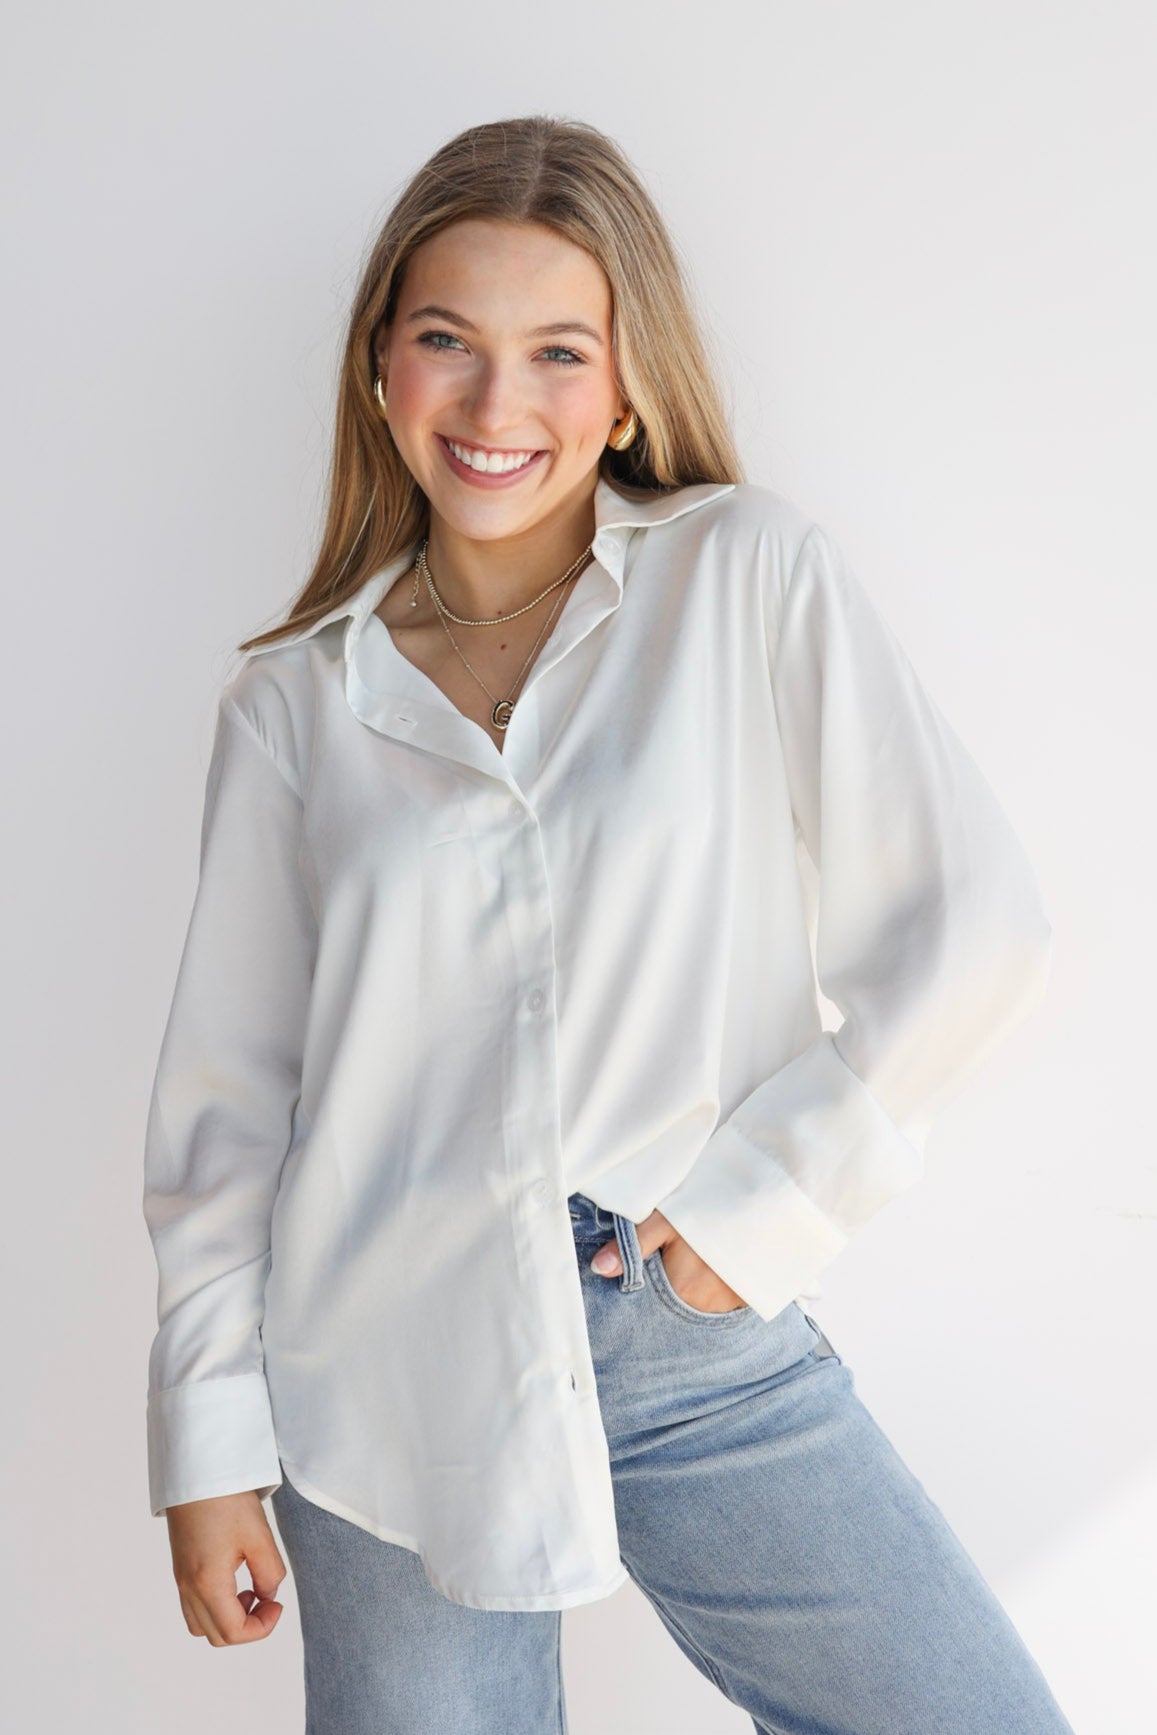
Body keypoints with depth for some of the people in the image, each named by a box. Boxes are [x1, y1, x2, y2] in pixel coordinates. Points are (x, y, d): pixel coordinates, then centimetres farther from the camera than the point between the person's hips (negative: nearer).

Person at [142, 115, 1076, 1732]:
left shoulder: (752, 576, -2)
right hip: (392, 1385, 1)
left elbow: (971, 930, -5)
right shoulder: (294, 700, 3)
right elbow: (226, 1096, 5)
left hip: (708, 1349, 0)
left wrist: (763, 1200, -8)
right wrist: (210, 1444, 5)